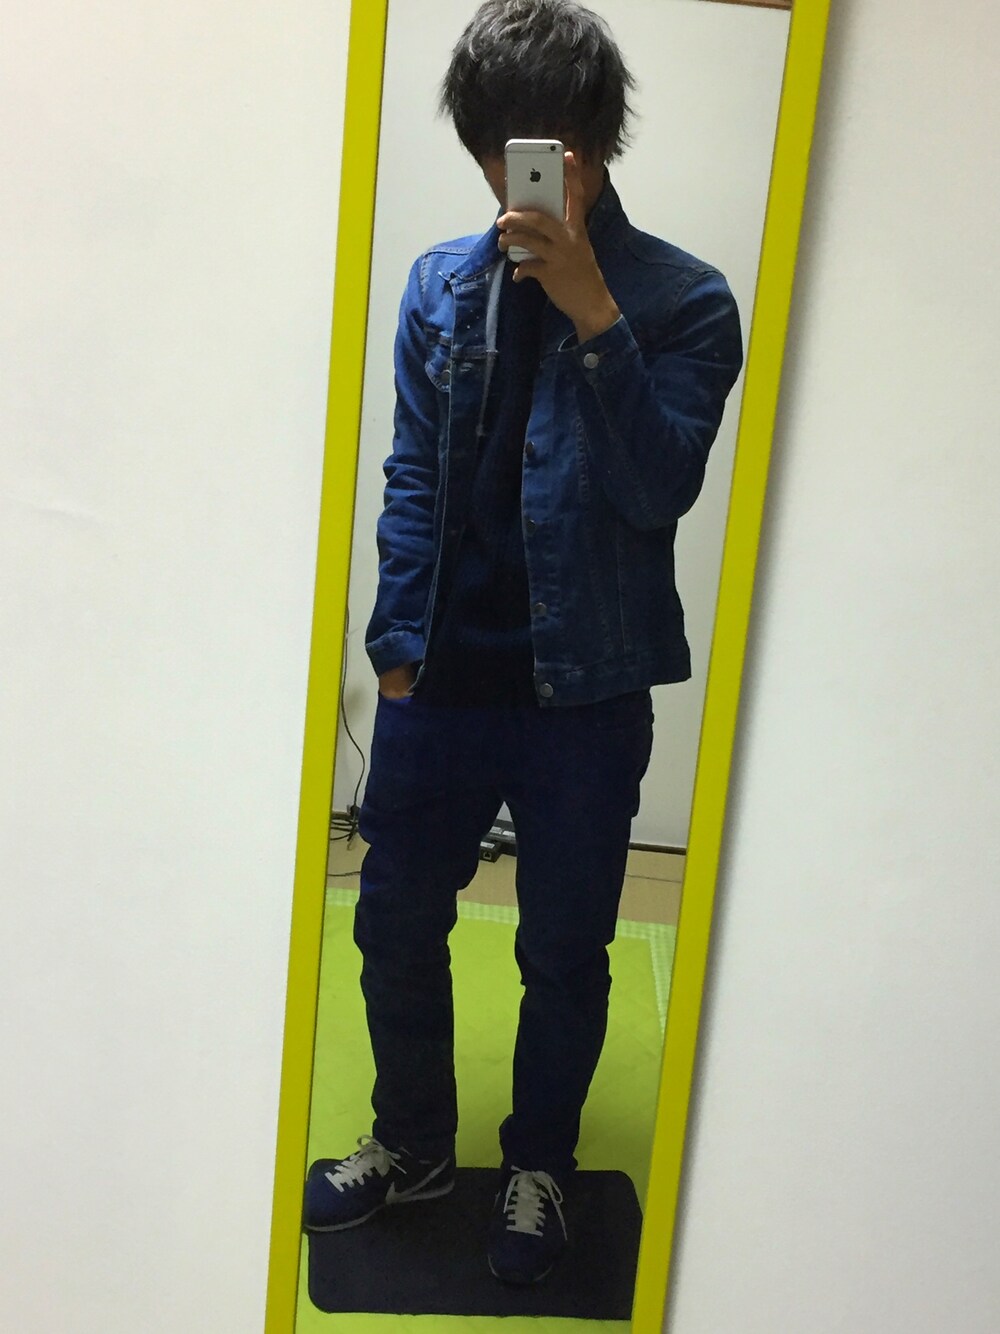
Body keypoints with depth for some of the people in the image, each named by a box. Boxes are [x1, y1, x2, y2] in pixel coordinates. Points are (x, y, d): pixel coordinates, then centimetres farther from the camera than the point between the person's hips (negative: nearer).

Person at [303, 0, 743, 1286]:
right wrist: (397, 642, 3)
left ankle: (537, 1166, 37)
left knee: (564, 952, 12)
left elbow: (660, 487, -16)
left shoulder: (681, 301, -6)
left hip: (583, 692, -3)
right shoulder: (442, 286, 4)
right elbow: (412, 478, 6)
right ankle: (412, 1143, 40)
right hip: (443, 678, 3)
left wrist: (593, 315, -23)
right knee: (397, 922, 15)